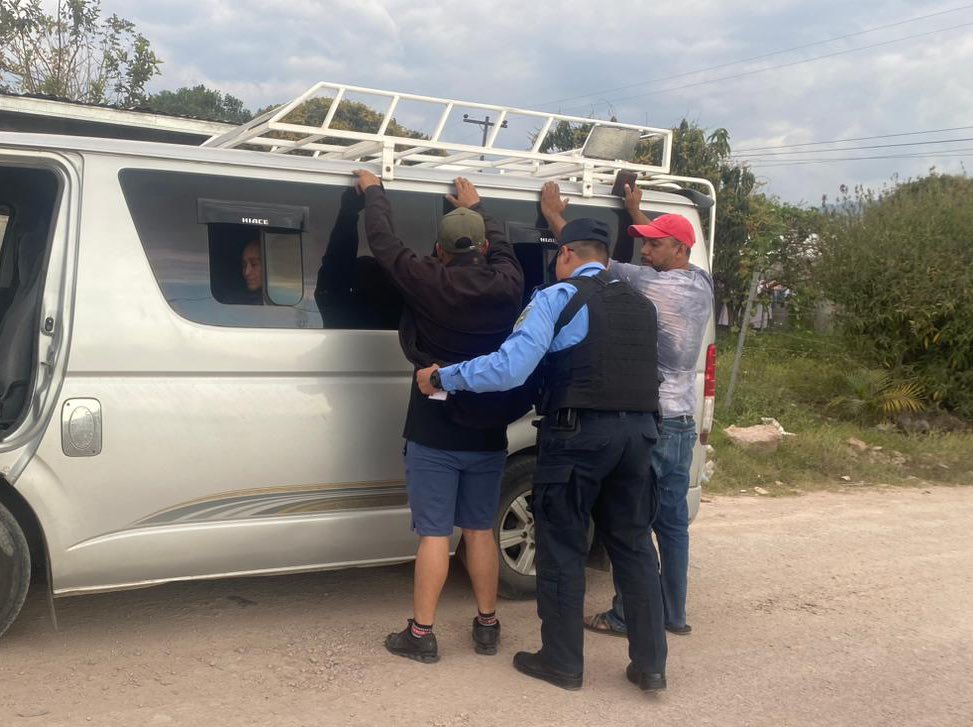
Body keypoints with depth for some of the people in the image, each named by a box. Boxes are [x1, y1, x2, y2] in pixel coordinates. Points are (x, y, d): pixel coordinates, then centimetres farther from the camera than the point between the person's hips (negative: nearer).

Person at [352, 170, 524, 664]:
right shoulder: (507, 286, -3)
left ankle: (421, 634, 6)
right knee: (480, 530, 14)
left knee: (434, 533, 0)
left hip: (434, 435, -4)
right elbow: (500, 245, 20)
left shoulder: (429, 284, -13)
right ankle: (486, 626, 22)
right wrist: (476, 207, 36)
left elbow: (382, 241, 0)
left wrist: (373, 190, 18)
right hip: (487, 436, 4)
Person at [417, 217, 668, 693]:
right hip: (637, 431, 6)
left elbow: (510, 368, -16)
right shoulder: (639, 305, 15)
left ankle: (562, 662, 16)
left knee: (563, 548, 6)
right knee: (634, 545, 14)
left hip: (579, 434, -6)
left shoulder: (559, 297, -6)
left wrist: (441, 377, -8)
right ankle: (650, 664, 17)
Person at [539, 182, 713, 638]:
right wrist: (638, 214, 32)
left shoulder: (649, 285, -15)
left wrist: (554, 215, 4)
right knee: (672, 521, 13)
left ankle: (626, 615, 8)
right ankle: (675, 614, 20)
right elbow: (666, 250, 25)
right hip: (682, 424, 8)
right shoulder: (701, 286, 6)